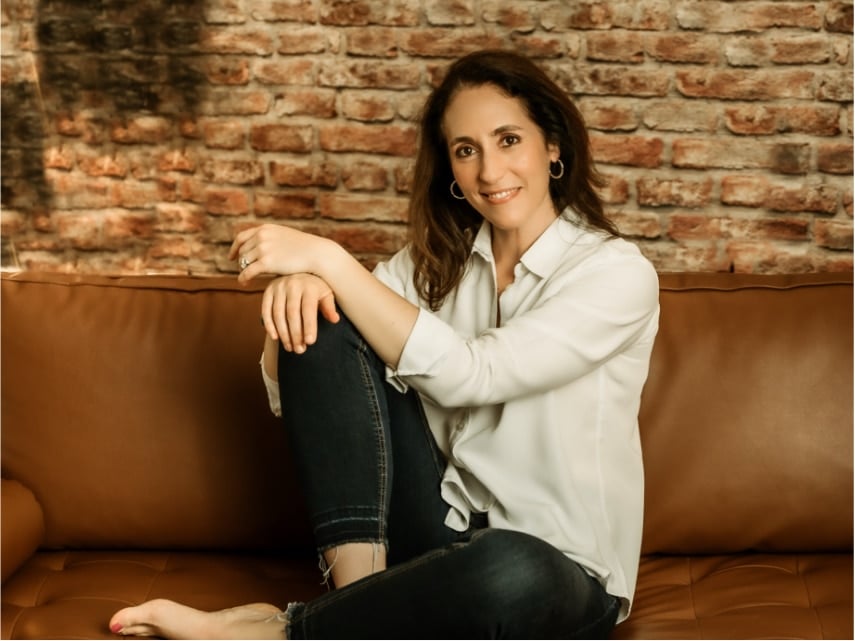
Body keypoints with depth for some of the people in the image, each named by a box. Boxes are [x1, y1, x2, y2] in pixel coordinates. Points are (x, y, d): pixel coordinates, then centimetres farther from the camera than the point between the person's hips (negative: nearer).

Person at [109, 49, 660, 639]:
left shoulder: (619, 273, -10)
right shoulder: (436, 260, 5)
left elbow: (466, 375, -24)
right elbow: (289, 393, 1)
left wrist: (328, 260, -22)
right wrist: (296, 285, -19)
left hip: (558, 577, -4)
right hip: (443, 530, 4)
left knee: (513, 573, -43)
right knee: (323, 323, -12)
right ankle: (361, 593, -19)